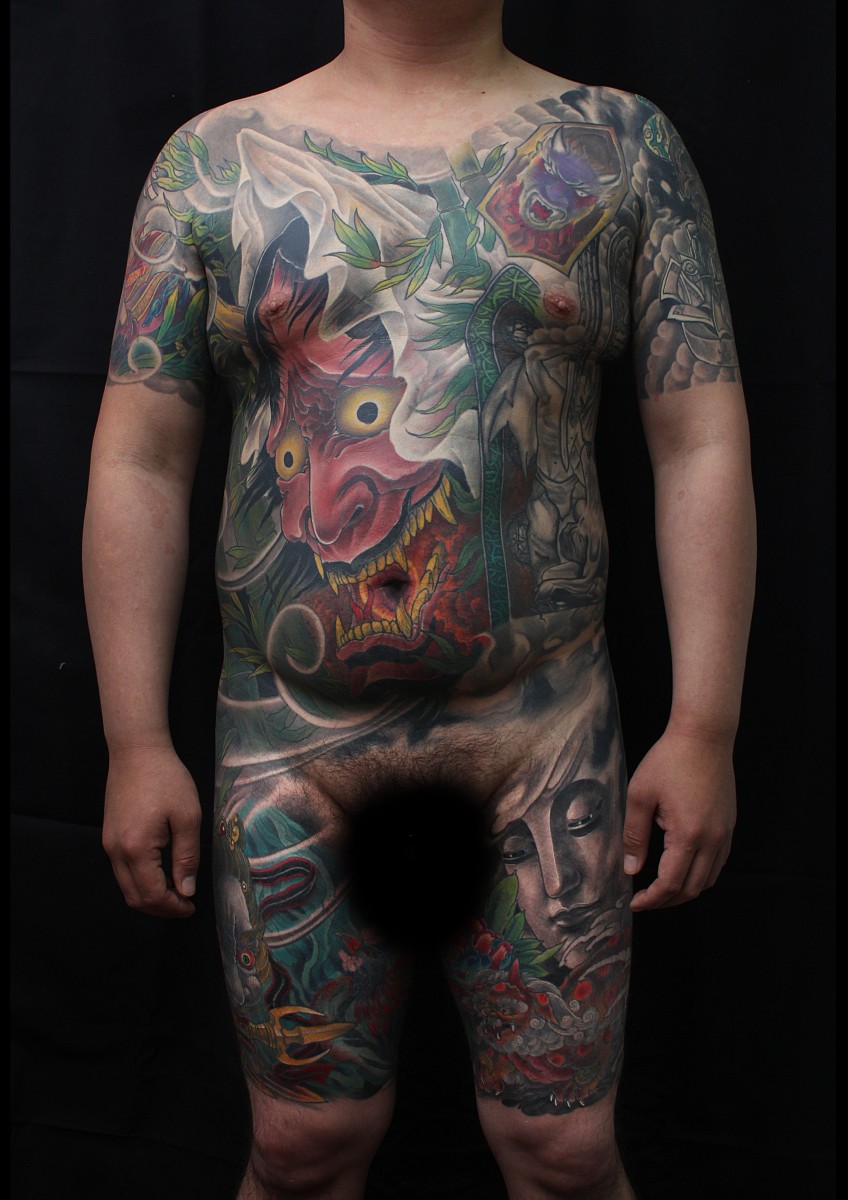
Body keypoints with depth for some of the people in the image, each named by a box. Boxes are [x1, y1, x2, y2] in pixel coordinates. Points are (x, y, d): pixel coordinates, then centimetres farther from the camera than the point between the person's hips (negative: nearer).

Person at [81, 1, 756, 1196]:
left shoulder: (623, 144, 6)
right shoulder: (214, 156, 6)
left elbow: (704, 446, 1)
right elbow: (140, 462, 3)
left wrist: (706, 726, -5)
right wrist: (135, 743, -1)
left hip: (547, 727, 0)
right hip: (287, 732, 1)